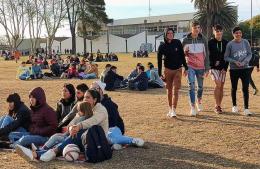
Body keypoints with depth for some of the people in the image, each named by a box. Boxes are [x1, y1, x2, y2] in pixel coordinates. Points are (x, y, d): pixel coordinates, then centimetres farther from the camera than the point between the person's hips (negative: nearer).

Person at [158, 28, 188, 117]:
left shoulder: (177, 43, -3)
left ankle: (174, 111, -10)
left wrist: (186, 68, 3)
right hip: (168, 70, 0)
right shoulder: (162, 46, -4)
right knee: (169, 90, 10)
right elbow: (159, 60, -1)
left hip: (178, 69, 0)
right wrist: (160, 74, -2)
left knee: (175, 90, -8)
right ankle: (170, 109, 23)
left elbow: (182, 55, 4)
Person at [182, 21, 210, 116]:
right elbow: (183, 54, 9)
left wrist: (207, 68, -2)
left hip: (201, 67, 1)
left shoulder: (203, 40, 2)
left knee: (200, 86, 11)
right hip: (190, 66, -1)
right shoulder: (186, 40, 0)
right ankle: (192, 107, -9)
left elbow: (206, 55, 3)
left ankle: (199, 102, 36)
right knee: (191, 86, -12)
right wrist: (185, 52, -16)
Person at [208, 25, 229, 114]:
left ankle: (219, 106, 14)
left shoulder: (226, 43, 5)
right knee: (218, 84, -17)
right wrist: (214, 63, -11)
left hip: (223, 68, 3)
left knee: (221, 87, 4)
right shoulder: (210, 43, -2)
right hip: (213, 67, -3)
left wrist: (225, 68, -4)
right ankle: (217, 106, -9)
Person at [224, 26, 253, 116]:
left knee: (245, 88, -5)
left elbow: (250, 54, 3)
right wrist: (234, 62, -17)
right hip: (234, 70, -1)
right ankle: (234, 106, 29)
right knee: (234, 88, 11)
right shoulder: (230, 44, -6)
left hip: (245, 69, 1)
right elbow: (226, 57, -3)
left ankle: (246, 108, -2)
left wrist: (244, 61, -14)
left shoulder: (245, 42, 0)